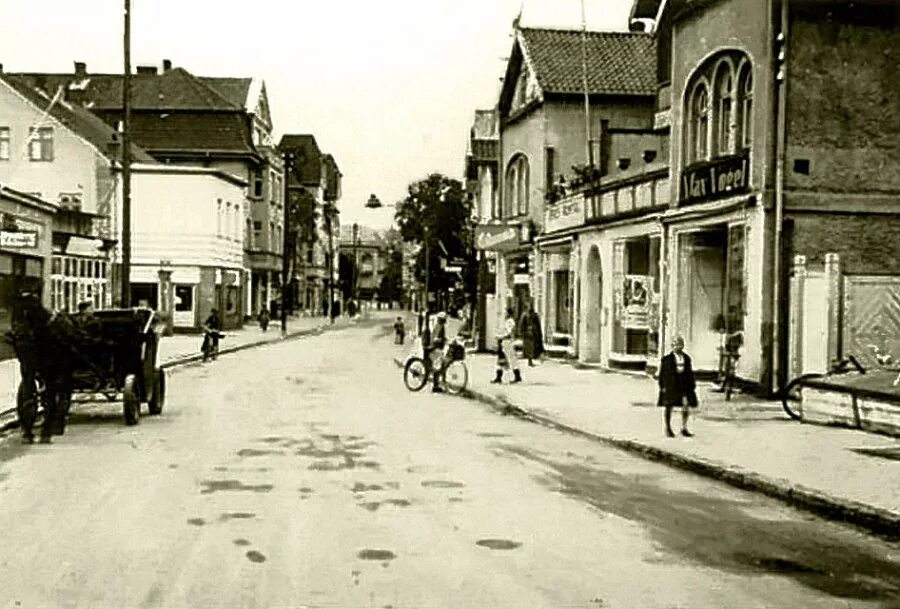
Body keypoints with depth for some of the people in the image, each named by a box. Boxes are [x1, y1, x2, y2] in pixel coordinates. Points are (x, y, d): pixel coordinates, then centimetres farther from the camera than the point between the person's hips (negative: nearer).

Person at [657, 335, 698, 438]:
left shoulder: (686, 358, 8)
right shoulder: (666, 358, -4)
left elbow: (690, 372, 13)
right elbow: (662, 373, -3)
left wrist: (692, 385, 9)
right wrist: (662, 386, -9)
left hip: (684, 385, 4)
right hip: (670, 385, -4)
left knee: (686, 405, -2)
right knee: (669, 406, 4)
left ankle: (684, 428, 10)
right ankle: (668, 428, 17)